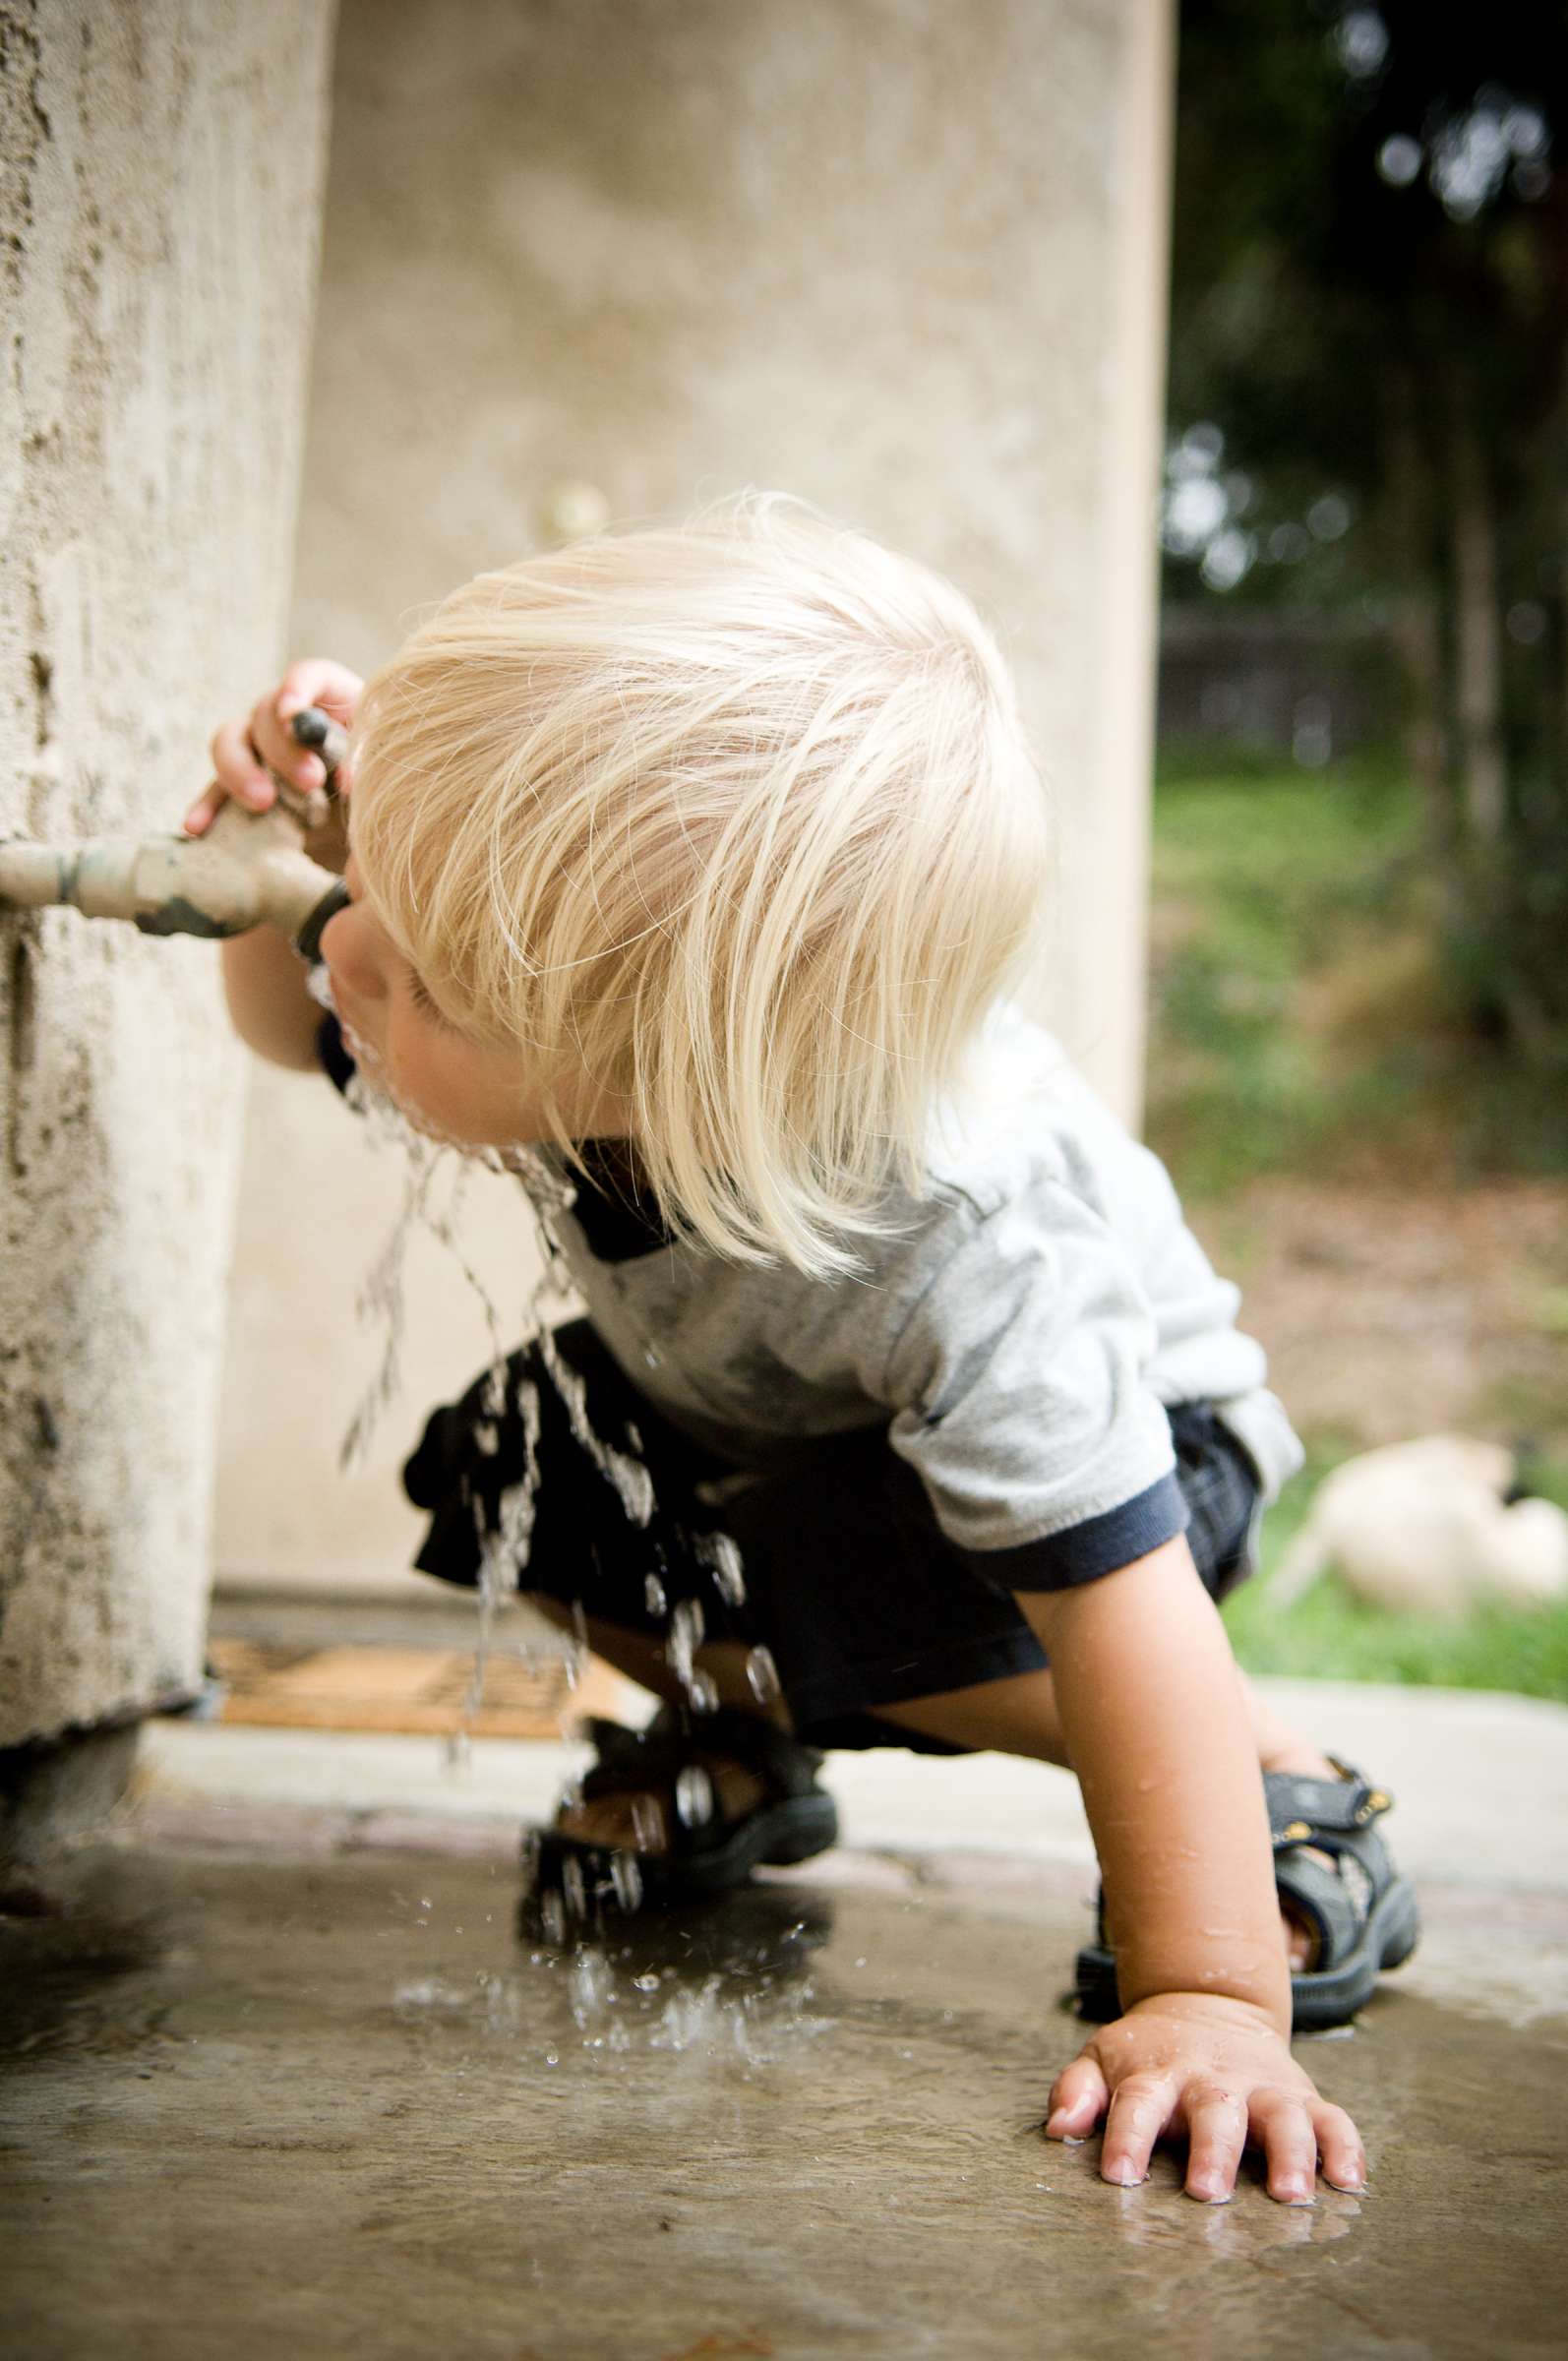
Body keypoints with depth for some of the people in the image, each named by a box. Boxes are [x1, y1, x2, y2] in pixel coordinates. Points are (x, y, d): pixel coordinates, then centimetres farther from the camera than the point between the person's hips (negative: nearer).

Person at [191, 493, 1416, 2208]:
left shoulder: (970, 1252, -46)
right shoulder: (575, 1004, -29)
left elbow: (1120, 1617, -41)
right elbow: (298, 1022, -8)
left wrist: (1212, 2000, -40)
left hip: (1128, 1434, -6)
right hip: (766, 1400, 6)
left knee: (802, 1600, -33)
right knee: (498, 1476, -12)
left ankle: (1281, 1785, -10)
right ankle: (738, 1752, 16)